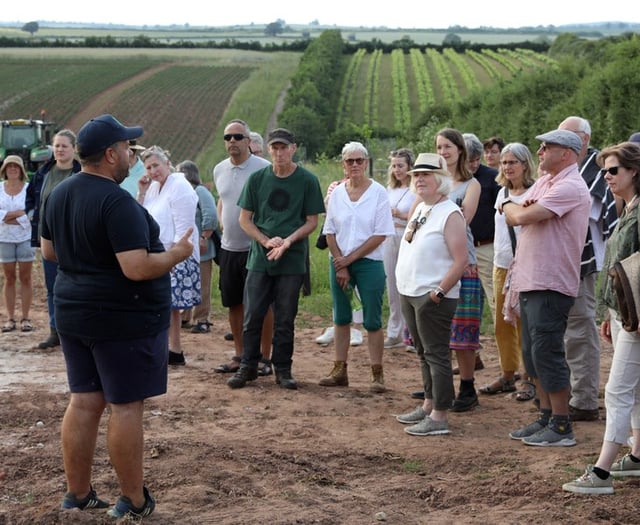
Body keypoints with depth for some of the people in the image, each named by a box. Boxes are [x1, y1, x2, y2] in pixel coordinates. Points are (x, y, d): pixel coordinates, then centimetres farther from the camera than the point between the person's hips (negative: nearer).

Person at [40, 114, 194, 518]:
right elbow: (137, 268, -26)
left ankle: (77, 495, 20)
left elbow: (49, 252, 15)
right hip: (125, 319, -8)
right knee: (126, 407, 1)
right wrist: (177, 254, -10)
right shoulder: (118, 203, -21)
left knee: (84, 401, 13)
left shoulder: (60, 194, 5)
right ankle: (134, 501, 10)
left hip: (74, 313, 8)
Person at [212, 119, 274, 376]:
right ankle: (239, 355, 23)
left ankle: (265, 358, 9)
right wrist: (222, 222, 11)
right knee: (234, 304, 12)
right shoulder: (219, 170, 8)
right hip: (229, 247, 6)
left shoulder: (263, 168, -11)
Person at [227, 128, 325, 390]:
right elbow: (244, 219, 5)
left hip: (292, 260, -1)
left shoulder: (307, 181, -1)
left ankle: (282, 369, 15)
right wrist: (266, 241, -10)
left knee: (285, 319, 5)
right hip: (259, 259, 1)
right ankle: (248, 366, 14)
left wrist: (288, 241, -15)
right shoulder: (257, 178, 3)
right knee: (252, 316, 3)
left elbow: (312, 221, 1)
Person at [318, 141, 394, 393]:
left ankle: (377, 374, 5)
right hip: (339, 262, 4)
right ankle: (339, 371, 17)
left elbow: (380, 235, -10)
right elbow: (330, 232, 6)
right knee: (341, 318, 9)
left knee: (372, 320, -1)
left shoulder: (378, 193, -5)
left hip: (369, 262, -4)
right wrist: (340, 266, -5)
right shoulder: (337, 193, 5)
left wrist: (350, 258, -11)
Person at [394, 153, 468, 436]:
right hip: (410, 294, 9)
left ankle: (439, 417, -3)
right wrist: (406, 286, 16)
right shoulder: (420, 210, 14)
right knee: (423, 353, 17)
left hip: (432, 298, -9)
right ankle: (428, 405, 28)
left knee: (436, 355, -5)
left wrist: (439, 292, -20)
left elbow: (461, 259, -19)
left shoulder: (450, 214, -14)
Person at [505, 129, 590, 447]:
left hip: (550, 285, -10)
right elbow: (513, 217, 15)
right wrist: (522, 207, -8)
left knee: (547, 353, -7)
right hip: (529, 281, 10)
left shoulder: (570, 187, -16)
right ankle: (546, 418, 22)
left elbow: (521, 217, -22)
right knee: (533, 353, 13)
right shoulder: (543, 182, 16)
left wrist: (511, 206, 1)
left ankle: (562, 427, 0)